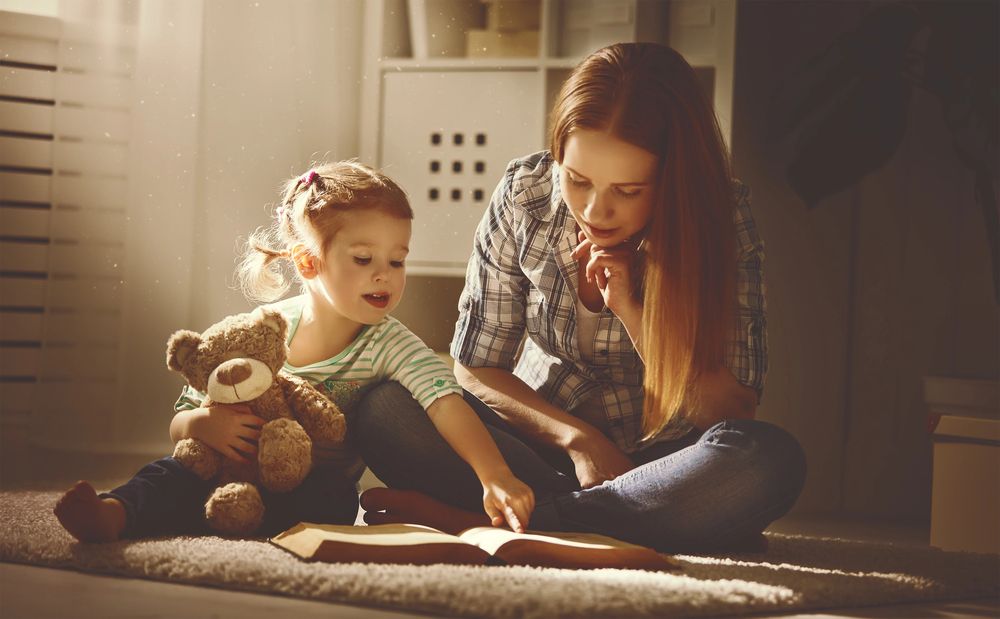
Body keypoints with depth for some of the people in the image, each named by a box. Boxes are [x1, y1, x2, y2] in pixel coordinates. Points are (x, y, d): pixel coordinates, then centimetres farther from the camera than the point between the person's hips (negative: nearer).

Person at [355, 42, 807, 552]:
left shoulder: (723, 217, -15)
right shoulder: (525, 195, -11)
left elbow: (733, 412, -15)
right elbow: (477, 369, -4)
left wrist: (631, 310, -24)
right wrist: (579, 439, -19)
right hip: (543, 435, 1)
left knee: (770, 461, -36)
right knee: (385, 410, -24)